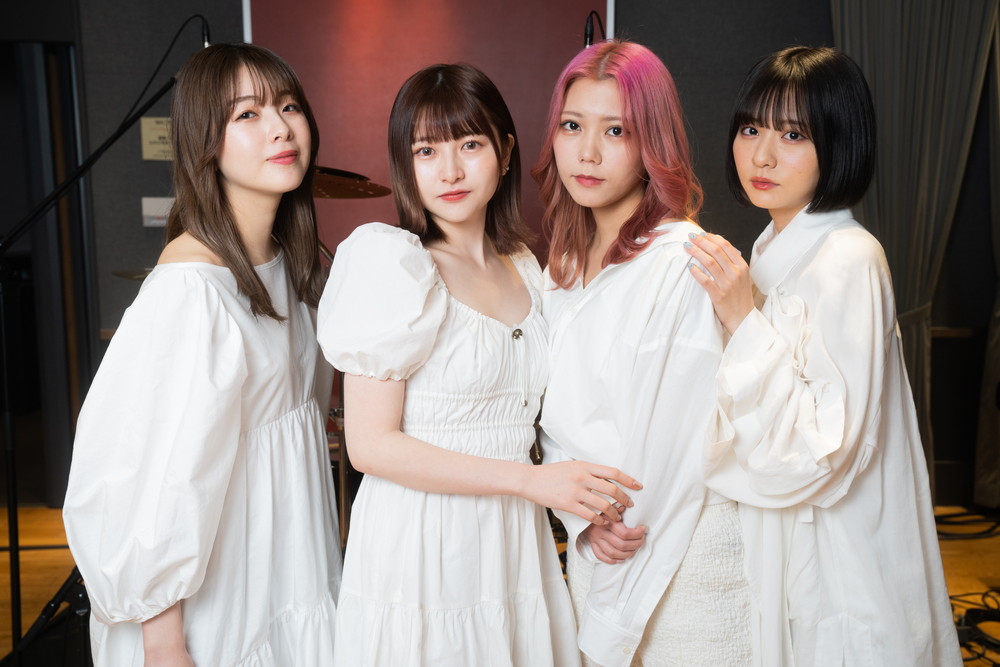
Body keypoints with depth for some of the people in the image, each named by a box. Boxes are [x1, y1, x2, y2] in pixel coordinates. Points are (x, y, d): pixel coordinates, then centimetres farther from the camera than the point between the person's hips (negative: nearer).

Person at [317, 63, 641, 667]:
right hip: (419, 543, -5)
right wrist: (531, 479, -19)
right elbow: (369, 444, -17)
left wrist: (589, 507, 0)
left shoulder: (524, 269, 8)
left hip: (516, 541, 6)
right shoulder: (391, 263, -12)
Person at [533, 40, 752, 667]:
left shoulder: (683, 263, -20)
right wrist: (586, 520, -11)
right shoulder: (564, 267, 4)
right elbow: (557, 419, 6)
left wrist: (616, 616, -11)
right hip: (590, 546, 7)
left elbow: (675, 445, -19)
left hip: (685, 553, -6)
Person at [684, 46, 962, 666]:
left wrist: (743, 318, -28)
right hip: (778, 541, 8)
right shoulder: (773, 250, 6)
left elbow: (822, 448, -26)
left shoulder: (849, 260, -20)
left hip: (835, 568, -8)